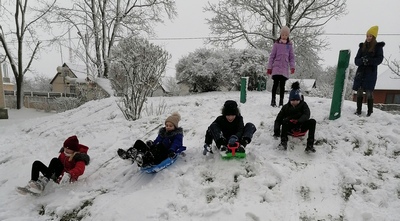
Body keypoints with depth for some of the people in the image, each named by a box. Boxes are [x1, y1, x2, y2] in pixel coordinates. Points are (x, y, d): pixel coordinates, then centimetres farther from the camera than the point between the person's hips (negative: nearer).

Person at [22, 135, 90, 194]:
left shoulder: (79, 157, -13)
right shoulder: (64, 152, 11)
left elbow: (79, 169, -29)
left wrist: (69, 175, -47)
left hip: (67, 178, -8)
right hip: (58, 175, 8)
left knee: (54, 160, -26)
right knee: (37, 163, -2)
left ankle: (44, 181, -30)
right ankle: (33, 182, -20)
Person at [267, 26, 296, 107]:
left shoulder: (289, 45, 10)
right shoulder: (276, 44, 3)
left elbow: (291, 57, 12)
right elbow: (272, 56, 4)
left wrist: (292, 66, -2)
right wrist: (269, 67, 1)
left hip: (285, 68, 2)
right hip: (276, 67, -2)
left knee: (282, 85, 3)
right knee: (276, 83, -10)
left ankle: (281, 101, 9)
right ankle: (273, 100, -1)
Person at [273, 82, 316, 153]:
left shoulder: (303, 105, -1)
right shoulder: (286, 107, -1)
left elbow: (306, 115, -20)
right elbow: (278, 119, -7)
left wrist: (298, 121, -39)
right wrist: (276, 130, -22)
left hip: (301, 126, 1)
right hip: (290, 127, -1)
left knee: (312, 121, -25)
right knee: (285, 120, -30)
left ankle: (310, 145, -34)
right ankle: (283, 142, -40)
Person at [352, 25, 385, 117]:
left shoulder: (378, 47, 3)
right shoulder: (362, 46, 11)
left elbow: (379, 59, -5)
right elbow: (356, 60, 6)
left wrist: (369, 60, -21)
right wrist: (362, 60, -16)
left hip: (371, 73, -3)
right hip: (360, 72, 3)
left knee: (369, 92, -7)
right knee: (359, 91, 1)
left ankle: (370, 111, 1)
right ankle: (358, 110, 9)